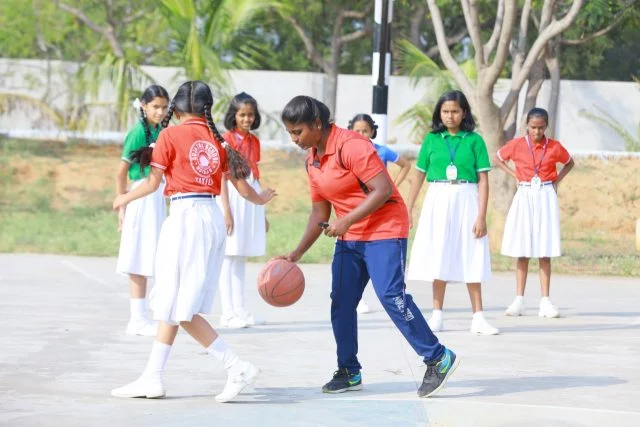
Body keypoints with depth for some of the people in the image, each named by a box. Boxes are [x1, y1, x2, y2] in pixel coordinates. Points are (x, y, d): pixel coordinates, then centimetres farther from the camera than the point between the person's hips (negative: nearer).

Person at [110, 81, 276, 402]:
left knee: (177, 307, -2)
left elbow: (152, 183, -5)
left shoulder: (170, 136, -5)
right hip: (213, 217, 7)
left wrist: (124, 199, 13)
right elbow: (240, 184, 12)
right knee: (170, 304, 12)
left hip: (184, 216, -7)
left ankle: (236, 367, -9)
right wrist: (260, 199, 33)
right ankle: (152, 377, 14)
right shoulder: (217, 139, 9)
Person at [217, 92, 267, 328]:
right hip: (232, 196, -7)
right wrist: (226, 210, -17)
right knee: (229, 256, -4)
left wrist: (262, 211, 17)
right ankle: (228, 313, -3)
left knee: (241, 257, 10)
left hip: (251, 198, 7)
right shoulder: (227, 139, -7)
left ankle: (240, 310, 14)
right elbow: (222, 177, -11)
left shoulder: (254, 141, 12)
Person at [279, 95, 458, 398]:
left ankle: (438, 359, -9)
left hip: (384, 229, -9)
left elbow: (383, 189, -23)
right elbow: (319, 213, 15)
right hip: (349, 237, 9)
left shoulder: (350, 146, -18)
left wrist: (347, 221, -24)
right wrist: (297, 254, 8)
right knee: (341, 302, 4)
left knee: (391, 296, -18)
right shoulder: (312, 161, 9)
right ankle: (349, 373, 14)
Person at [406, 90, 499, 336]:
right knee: (439, 258, 5)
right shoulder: (432, 139, 5)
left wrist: (482, 216, -9)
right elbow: (419, 175, 10)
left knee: (470, 259, 0)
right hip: (438, 202, 2)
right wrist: (409, 208, 7)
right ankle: (437, 315, 12)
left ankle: (478, 318, 2)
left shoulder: (474, 140, 0)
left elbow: (483, 181, -3)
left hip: (466, 202, -1)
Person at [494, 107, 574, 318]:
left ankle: (545, 302, 1)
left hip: (546, 198, 0)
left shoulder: (554, 147, 0)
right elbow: (497, 159, 15)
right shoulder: (517, 145, -1)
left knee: (545, 252, -1)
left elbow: (569, 163, 18)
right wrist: (514, 175, 4)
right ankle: (519, 301, 5)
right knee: (522, 251, 2)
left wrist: (557, 180, 5)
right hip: (525, 197, 0)